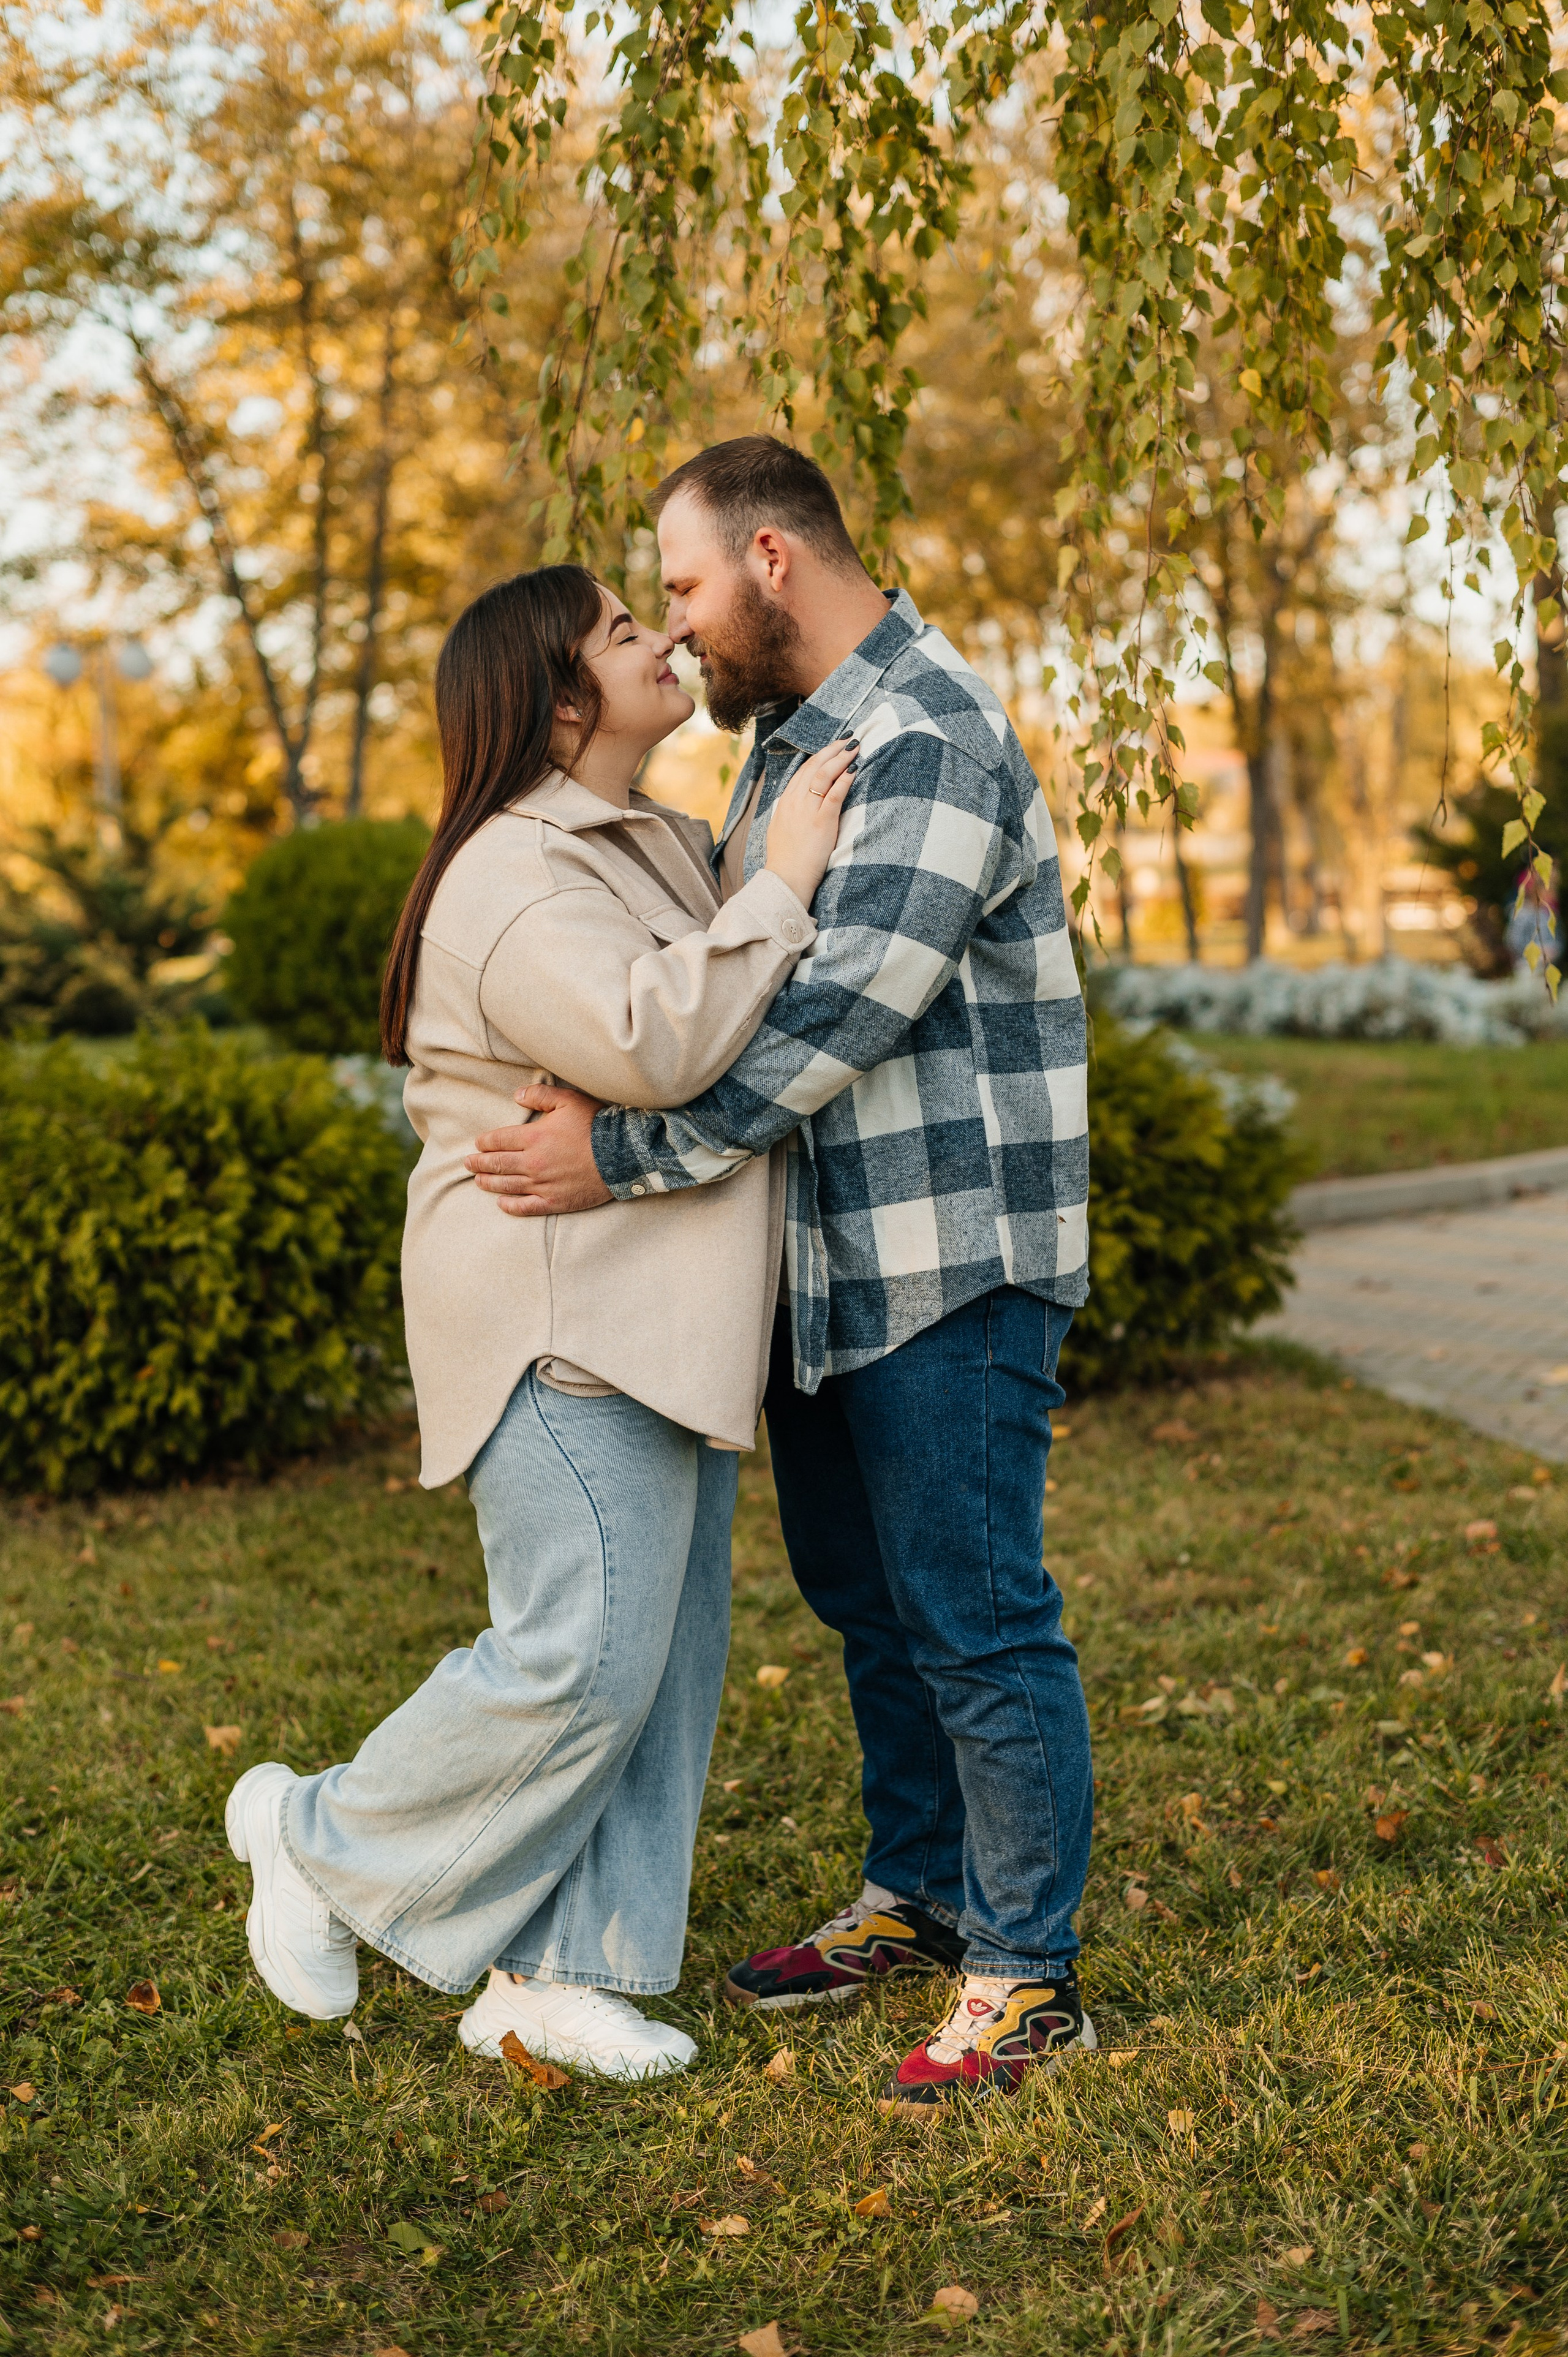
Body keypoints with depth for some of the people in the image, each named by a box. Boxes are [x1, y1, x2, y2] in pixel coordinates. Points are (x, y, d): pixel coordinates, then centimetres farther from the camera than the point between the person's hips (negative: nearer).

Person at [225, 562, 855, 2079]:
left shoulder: (660, 844, 18)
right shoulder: (512, 877, -15)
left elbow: (723, 1032, 34)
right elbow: (649, 1043, -30)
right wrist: (781, 883, -21)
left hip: (668, 1320, 10)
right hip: (564, 1322, -10)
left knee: (668, 1658, 8)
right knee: (582, 1657, -11)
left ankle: (551, 1975, 16)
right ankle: (320, 1837, 11)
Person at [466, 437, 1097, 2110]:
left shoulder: (928, 743, -18)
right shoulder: (789, 735, 15)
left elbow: (843, 1015, -26)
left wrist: (626, 1156, -26)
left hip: (953, 1252, -10)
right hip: (830, 1253, 10)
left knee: (972, 1616, -3)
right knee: (858, 1588, 19)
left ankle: (1028, 1977, 9)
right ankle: (915, 1897, 35)